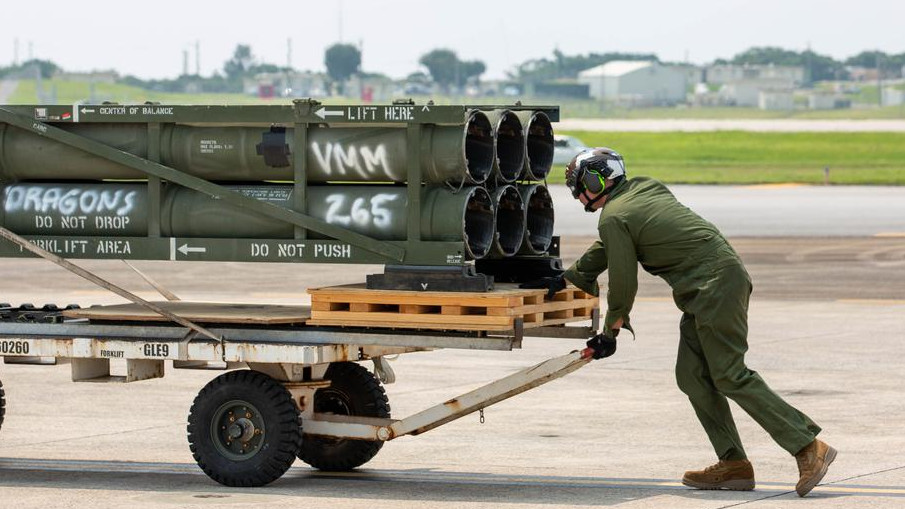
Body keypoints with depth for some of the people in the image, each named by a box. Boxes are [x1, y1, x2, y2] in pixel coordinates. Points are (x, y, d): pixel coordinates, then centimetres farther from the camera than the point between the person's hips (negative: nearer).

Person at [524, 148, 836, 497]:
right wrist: (565, 279, 38)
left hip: (714, 287, -10)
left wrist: (609, 333, 11)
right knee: (692, 376, 9)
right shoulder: (643, 187, 20)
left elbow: (623, 283, -4)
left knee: (730, 376, -10)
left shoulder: (613, 218, -8)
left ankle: (809, 448, -13)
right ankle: (733, 465, 5)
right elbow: (606, 250, 32)